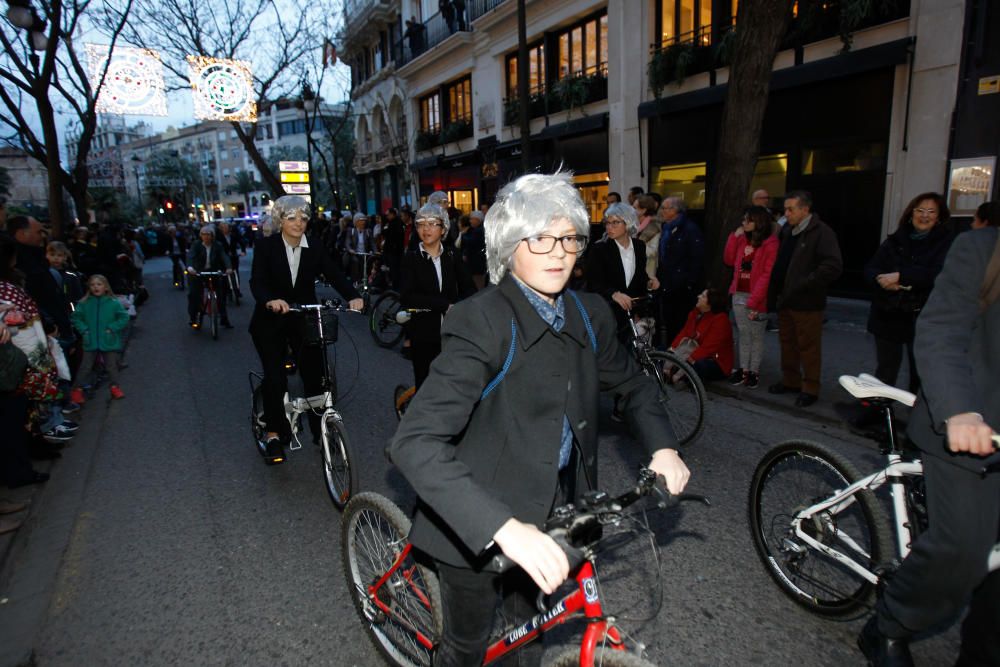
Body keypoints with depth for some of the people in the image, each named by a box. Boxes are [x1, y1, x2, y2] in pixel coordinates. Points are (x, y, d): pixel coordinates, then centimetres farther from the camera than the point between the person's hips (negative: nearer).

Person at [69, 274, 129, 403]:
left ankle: (115, 387, 27)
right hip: (90, 342, 1)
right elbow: (76, 318, 5)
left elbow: (124, 318, -5)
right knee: (85, 367, 8)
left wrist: (112, 328, -13)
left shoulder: (114, 303, -8)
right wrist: (84, 330, -7)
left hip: (109, 341, -1)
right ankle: (77, 389, 18)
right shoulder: (84, 303, -4)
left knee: (111, 366, 12)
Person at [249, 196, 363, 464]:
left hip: (304, 320, 2)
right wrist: (270, 300, -43)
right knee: (275, 377, -9)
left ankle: (320, 429, 15)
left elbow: (334, 274, -14)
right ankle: (275, 433, 7)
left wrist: (353, 296, -33)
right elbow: (257, 281, -21)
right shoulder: (266, 246, -9)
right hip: (270, 322, -2)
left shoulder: (315, 248, -2)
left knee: (314, 374, 0)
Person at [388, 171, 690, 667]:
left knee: (529, 621, 27)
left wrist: (663, 447, -3)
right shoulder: (481, 320, -26)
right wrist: (503, 527, -43)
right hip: (478, 525, -5)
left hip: (552, 509, 6)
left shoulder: (589, 314, -5)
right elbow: (414, 443, -35)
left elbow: (632, 383, 13)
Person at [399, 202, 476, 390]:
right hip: (423, 334, -1)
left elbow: (470, 290, -1)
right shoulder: (411, 259, 2)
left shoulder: (453, 257, 8)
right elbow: (406, 297, -11)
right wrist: (446, 305, -17)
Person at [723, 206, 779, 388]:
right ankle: (743, 369, 19)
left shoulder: (771, 243, -11)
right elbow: (729, 260, 11)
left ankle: (754, 371, 13)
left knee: (756, 336, 5)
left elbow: (768, 275, -16)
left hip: (756, 297, -6)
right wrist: (734, 236, 3)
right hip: (739, 295, 6)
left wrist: (754, 301, -20)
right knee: (743, 334, 12)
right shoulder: (742, 239, 12)